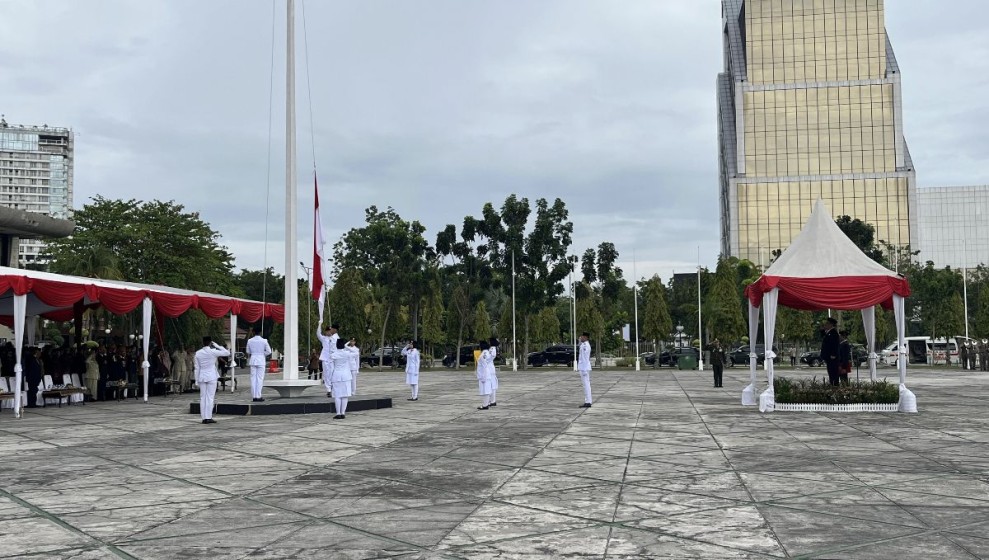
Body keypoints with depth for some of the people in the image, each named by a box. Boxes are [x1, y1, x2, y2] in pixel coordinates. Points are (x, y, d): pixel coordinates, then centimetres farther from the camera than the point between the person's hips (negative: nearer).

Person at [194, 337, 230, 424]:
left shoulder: (198, 353, 1)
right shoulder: (213, 352, -10)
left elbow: (197, 368, 3)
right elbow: (227, 352, -4)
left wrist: (197, 380, 9)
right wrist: (217, 346, 1)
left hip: (202, 377, 3)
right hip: (211, 377, -3)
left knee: (202, 397, 7)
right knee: (210, 397, -2)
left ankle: (204, 418, 6)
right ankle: (208, 417, -4)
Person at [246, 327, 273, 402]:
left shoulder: (250, 341, 0)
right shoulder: (264, 341, -7)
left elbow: (248, 352, 8)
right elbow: (269, 351, -6)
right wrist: (262, 354, 8)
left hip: (253, 360, 3)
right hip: (261, 360, -2)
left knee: (253, 378, 6)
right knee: (260, 378, 0)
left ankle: (253, 397, 6)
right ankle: (258, 396, -4)